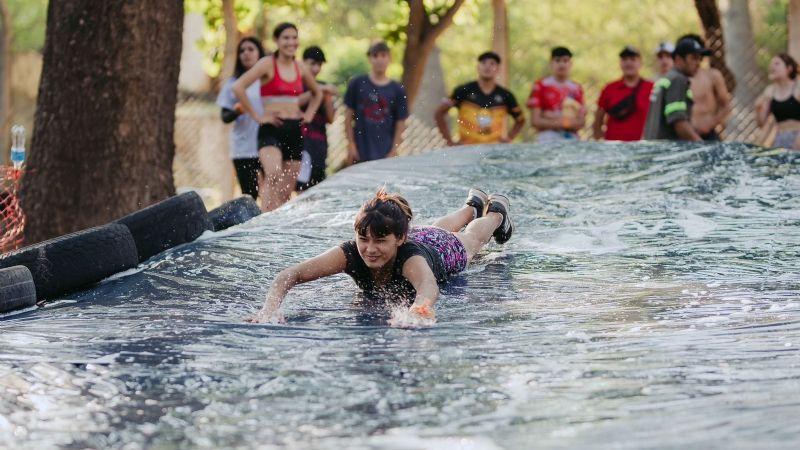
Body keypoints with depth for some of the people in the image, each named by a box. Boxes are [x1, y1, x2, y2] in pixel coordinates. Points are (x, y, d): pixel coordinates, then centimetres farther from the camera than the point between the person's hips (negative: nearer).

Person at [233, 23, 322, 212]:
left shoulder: (300, 69, 13)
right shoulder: (268, 64, -4)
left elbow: (317, 93, 32)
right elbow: (238, 87, -14)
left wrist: (309, 115, 16)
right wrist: (256, 116, -12)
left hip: (294, 130, 6)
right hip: (271, 129, -6)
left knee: (286, 192, 5)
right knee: (274, 174, -32)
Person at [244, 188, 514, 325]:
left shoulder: (410, 259, -55)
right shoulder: (350, 254, -46)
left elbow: (428, 287, -78)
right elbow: (290, 275, -51)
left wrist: (417, 310, -102)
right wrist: (271, 308, -71)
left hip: (444, 250, -4)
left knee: (472, 237, 34)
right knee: (435, 229, 40)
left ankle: (496, 211, 68)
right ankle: (473, 205, 73)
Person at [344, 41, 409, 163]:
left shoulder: (398, 90, 4)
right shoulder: (357, 84, 2)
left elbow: (400, 124, 5)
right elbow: (348, 117, 5)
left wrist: (394, 151, -1)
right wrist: (351, 145, -1)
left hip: (385, 153, 0)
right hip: (360, 153, 0)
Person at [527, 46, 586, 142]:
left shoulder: (577, 88, 11)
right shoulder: (541, 86, 1)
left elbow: (581, 121, 7)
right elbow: (535, 121, -3)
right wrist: (564, 122, -7)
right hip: (548, 141, -4)